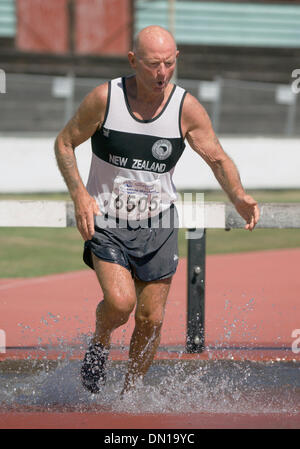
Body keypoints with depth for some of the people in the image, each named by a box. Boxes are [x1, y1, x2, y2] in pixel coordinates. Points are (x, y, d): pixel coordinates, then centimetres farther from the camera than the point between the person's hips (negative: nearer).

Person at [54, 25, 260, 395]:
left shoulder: (187, 108, -9)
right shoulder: (104, 99, -13)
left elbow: (218, 159, -3)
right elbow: (64, 143, -1)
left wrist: (239, 197, -23)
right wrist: (79, 194, -15)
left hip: (158, 224, 2)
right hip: (106, 222, -2)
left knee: (151, 319, 2)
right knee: (120, 302, -22)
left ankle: (129, 393, 25)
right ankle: (99, 342, 12)